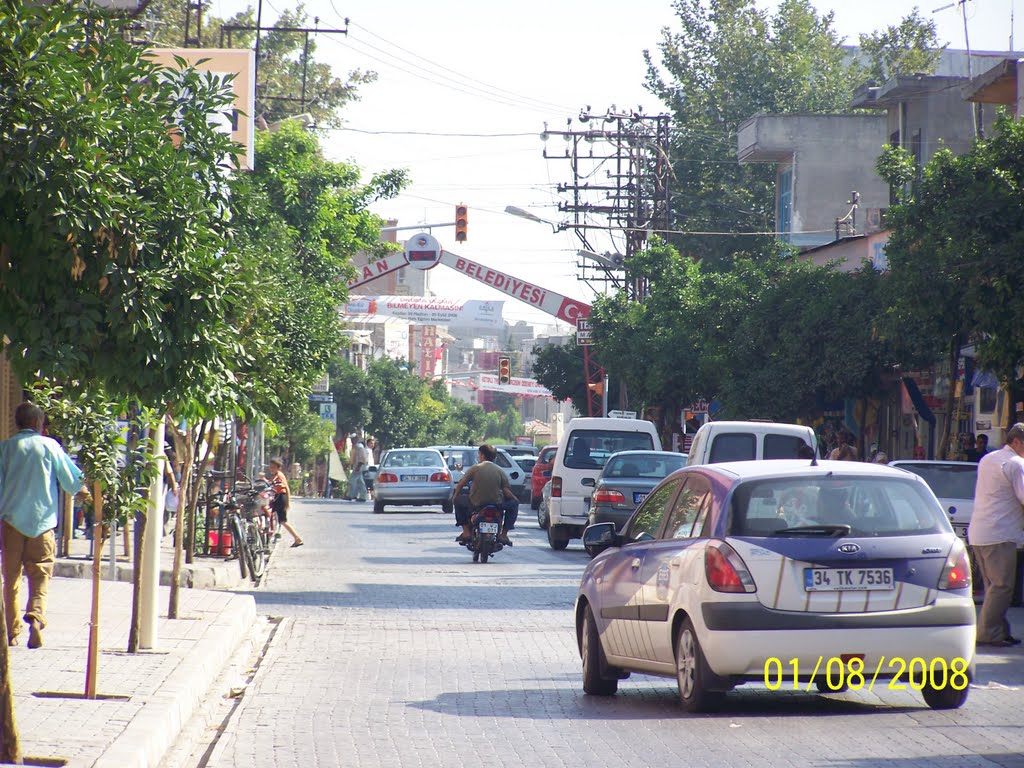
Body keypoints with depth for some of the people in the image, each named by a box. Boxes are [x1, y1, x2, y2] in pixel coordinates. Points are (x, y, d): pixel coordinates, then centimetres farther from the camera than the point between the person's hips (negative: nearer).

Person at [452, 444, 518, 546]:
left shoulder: (474, 468, -2)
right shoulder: (500, 471, 1)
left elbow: (460, 484, -1)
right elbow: (507, 492, -4)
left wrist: (456, 496, 17)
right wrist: (515, 499, 16)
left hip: (476, 505, 0)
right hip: (497, 505, 0)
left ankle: (466, 532, 14)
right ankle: (503, 534, 15)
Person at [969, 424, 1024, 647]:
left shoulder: (987, 459, 18)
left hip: (977, 534, 9)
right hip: (999, 534, -9)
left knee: (995, 585, 12)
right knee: (1002, 585, -7)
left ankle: (999, 631, 14)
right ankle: (988, 632, -9)